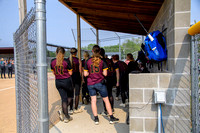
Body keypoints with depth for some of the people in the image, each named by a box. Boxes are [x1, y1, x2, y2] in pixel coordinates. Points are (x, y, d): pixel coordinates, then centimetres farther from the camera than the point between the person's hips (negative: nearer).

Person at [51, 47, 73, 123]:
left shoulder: (52, 62, -1)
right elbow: (70, 73, -7)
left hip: (58, 82, 4)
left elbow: (54, 72, 9)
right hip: (67, 81, -4)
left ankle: (66, 117, 14)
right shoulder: (66, 61, -13)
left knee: (64, 98, 11)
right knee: (70, 96, 19)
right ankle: (62, 111, 5)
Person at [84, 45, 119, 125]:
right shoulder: (102, 61, -4)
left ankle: (96, 119, 11)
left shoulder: (88, 61, -1)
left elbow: (85, 74, -1)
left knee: (93, 100, 8)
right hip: (100, 83, -1)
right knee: (106, 100, 7)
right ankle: (111, 118, 13)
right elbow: (105, 73, -9)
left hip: (90, 84, 2)